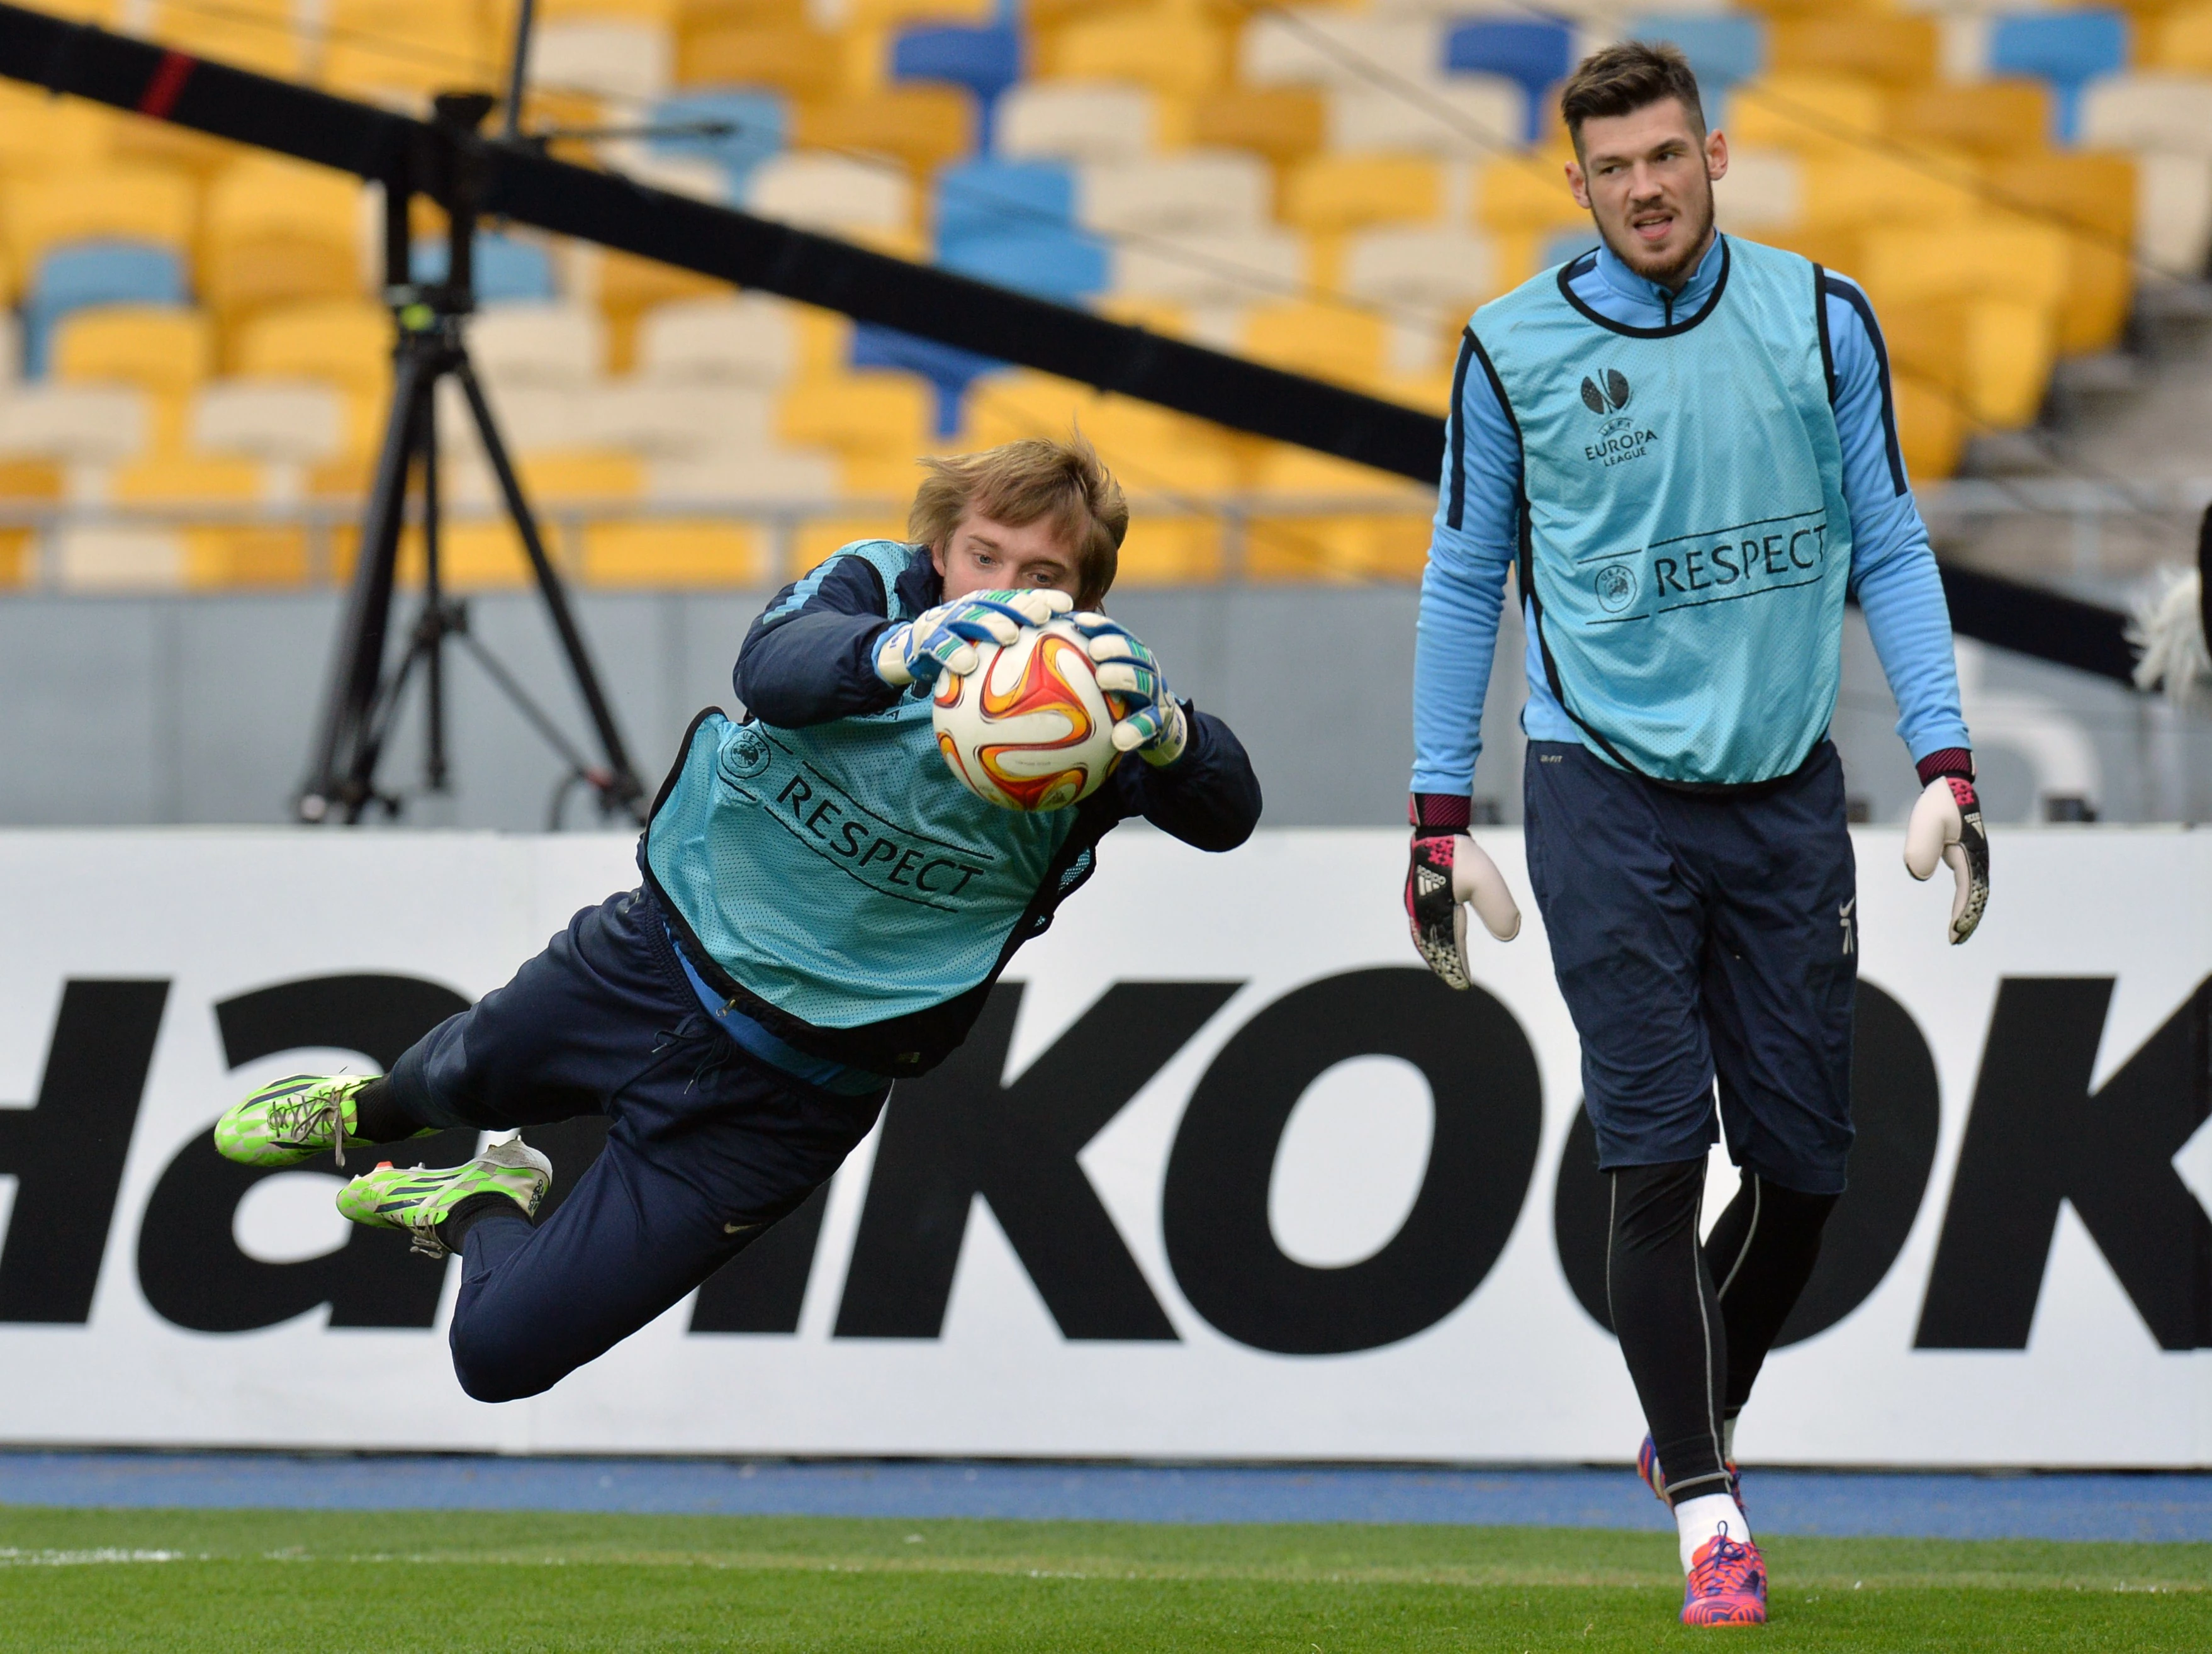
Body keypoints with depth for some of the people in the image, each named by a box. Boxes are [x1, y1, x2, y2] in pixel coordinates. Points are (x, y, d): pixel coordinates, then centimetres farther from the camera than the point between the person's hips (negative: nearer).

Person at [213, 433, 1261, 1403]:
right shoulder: (881, 590, -16)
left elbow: (1225, 814, -34)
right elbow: (772, 667, -38)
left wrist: (1165, 729, -57)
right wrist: (895, 650, -61)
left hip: (780, 1099, -2)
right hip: (657, 957, 2)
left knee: (500, 1353, -3)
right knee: (465, 1076, 33)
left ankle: (485, 1212, 31)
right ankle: (370, 1114, 70)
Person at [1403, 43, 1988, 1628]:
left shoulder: (1821, 321, 2)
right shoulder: (1515, 350, -1)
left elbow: (1890, 546, 7)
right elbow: (1465, 580, 8)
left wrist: (1946, 766, -2)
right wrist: (1440, 819, 6)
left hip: (1786, 787, 2)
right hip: (1607, 787, -2)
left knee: (1807, 1163, 4)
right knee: (1657, 1157, -10)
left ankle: (1694, 1420, 29)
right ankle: (1709, 1515, -6)